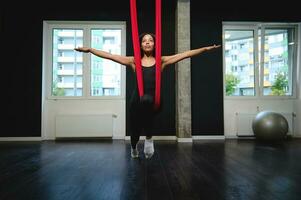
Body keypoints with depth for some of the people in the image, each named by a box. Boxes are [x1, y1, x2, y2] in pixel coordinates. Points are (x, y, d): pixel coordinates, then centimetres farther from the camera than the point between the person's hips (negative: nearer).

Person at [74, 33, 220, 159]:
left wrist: (205, 49, 1)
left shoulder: (161, 61, 9)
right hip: (137, 99, 2)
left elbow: (185, 54, 5)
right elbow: (110, 56, 8)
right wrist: (90, 50, 5)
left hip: (154, 100, -2)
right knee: (135, 129, 12)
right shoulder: (134, 61, 10)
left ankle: (149, 137, -15)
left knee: (147, 100, -39)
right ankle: (134, 148, 54)